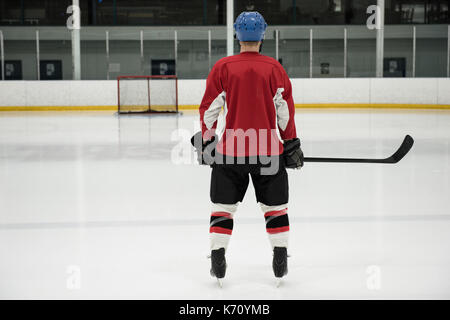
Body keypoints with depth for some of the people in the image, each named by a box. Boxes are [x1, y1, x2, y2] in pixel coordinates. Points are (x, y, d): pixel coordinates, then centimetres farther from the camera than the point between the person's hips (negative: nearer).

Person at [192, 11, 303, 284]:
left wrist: (206, 141, 7)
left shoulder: (223, 67, -2)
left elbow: (209, 108, -2)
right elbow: (285, 110, 1)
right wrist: (291, 143, 10)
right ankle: (280, 260, 14)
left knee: (224, 205, 12)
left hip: (230, 149, 0)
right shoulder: (274, 68, -1)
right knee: (275, 205, 13)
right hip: (268, 150, 0)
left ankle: (218, 258, 11)